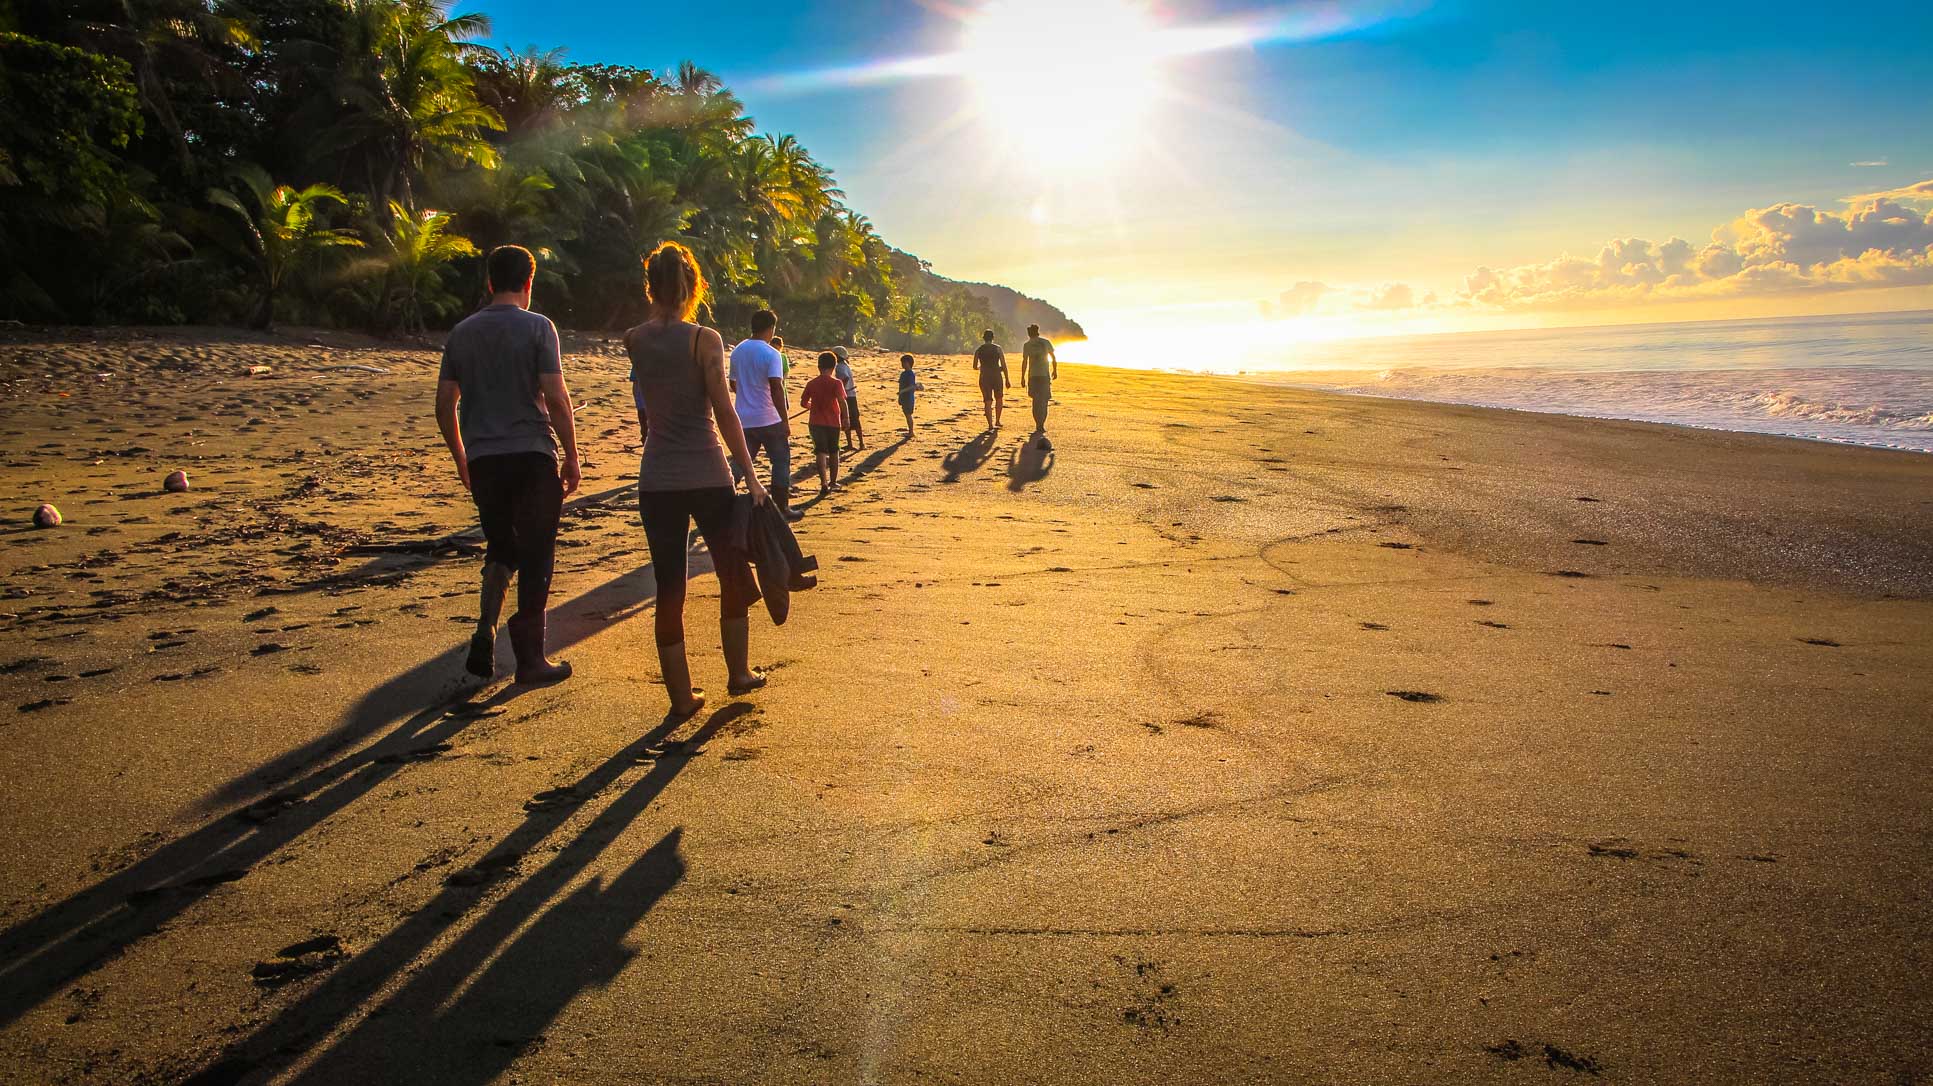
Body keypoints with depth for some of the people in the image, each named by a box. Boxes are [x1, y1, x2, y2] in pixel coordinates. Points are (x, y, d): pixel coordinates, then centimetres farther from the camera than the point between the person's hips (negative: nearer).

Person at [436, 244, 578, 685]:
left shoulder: (462, 333, 10)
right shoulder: (537, 327, -4)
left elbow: (444, 407, 11)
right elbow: (556, 399, -11)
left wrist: (462, 460, 22)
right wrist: (572, 457, -3)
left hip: (483, 460, 4)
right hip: (532, 455, -4)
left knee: (502, 548, 20)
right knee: (535, 556, 5)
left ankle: (485, 635, 3)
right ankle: (529, 657, 9)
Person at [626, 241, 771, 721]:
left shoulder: (634, 341, 3)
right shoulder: (705, 339, -9)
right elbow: (725, 413, -12)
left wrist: (659, 303, 19)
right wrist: (751, 477, -9)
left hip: (657, 482, 3)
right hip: (707, 478, -3)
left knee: (669, 589, 8)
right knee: (734, 575, 16)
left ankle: (681, 695, 13)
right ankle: (739, 673, 27)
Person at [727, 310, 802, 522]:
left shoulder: (737, 351, 8)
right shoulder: (771, 354, -13)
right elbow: (776, 388, -20)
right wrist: (785, 421, -17)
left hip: (743, 419, 6)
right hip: (769, 420, -6)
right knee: (780, 461, 7)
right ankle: (783, 508, 11)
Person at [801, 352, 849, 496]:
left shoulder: (811, 383, 2)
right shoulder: (836, 382, -7)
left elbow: (803, 403, 8)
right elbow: (842, 401, -20)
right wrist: (845, 418, -13)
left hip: (815, 422, 1)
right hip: (833, 422, -1)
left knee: (821, 452, -3)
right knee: (833, 452, 16)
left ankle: (824, 484, -17)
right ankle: (833, 482, 28)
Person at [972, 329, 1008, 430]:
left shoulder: (979, 350, 2)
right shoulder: (998, 348, -1)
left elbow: (975, 367, 7)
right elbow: (1004, 365, -4)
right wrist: (1007, 379, 1)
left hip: (984, 378, 1)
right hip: (997, 377, -1)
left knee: (987, 402, 6)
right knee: (999, 399, 20)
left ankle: (990, 424, 1)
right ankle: (997, 421, 20)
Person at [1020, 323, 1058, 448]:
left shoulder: (1027, 345, -3)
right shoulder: (1046, 342, 2)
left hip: (1033, 376, 0)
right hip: (1045, 375, 0)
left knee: (1036, 401, 8)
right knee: (1044, 402, 3)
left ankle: (1039, 426, 12)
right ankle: (1040, 427, 2)